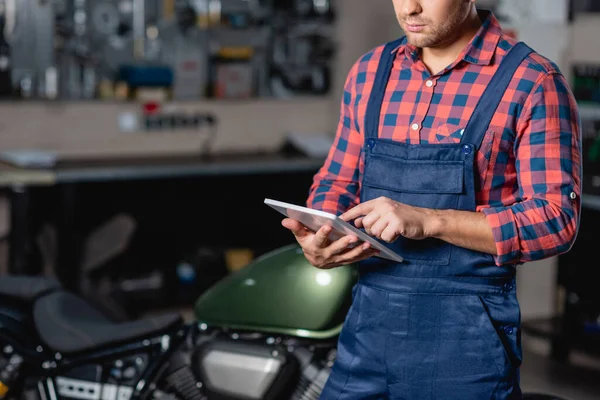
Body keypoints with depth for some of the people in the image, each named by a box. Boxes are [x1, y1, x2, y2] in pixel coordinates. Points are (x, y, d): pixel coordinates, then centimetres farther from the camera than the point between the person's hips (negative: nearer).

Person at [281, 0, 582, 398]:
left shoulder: (532, 83, -9)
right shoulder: (370, 71, 8)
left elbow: (557, 220, -14)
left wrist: (428, 221, -24)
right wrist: (317, 242, -7)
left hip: (467, 339, -4)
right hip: (367, 325, 5)